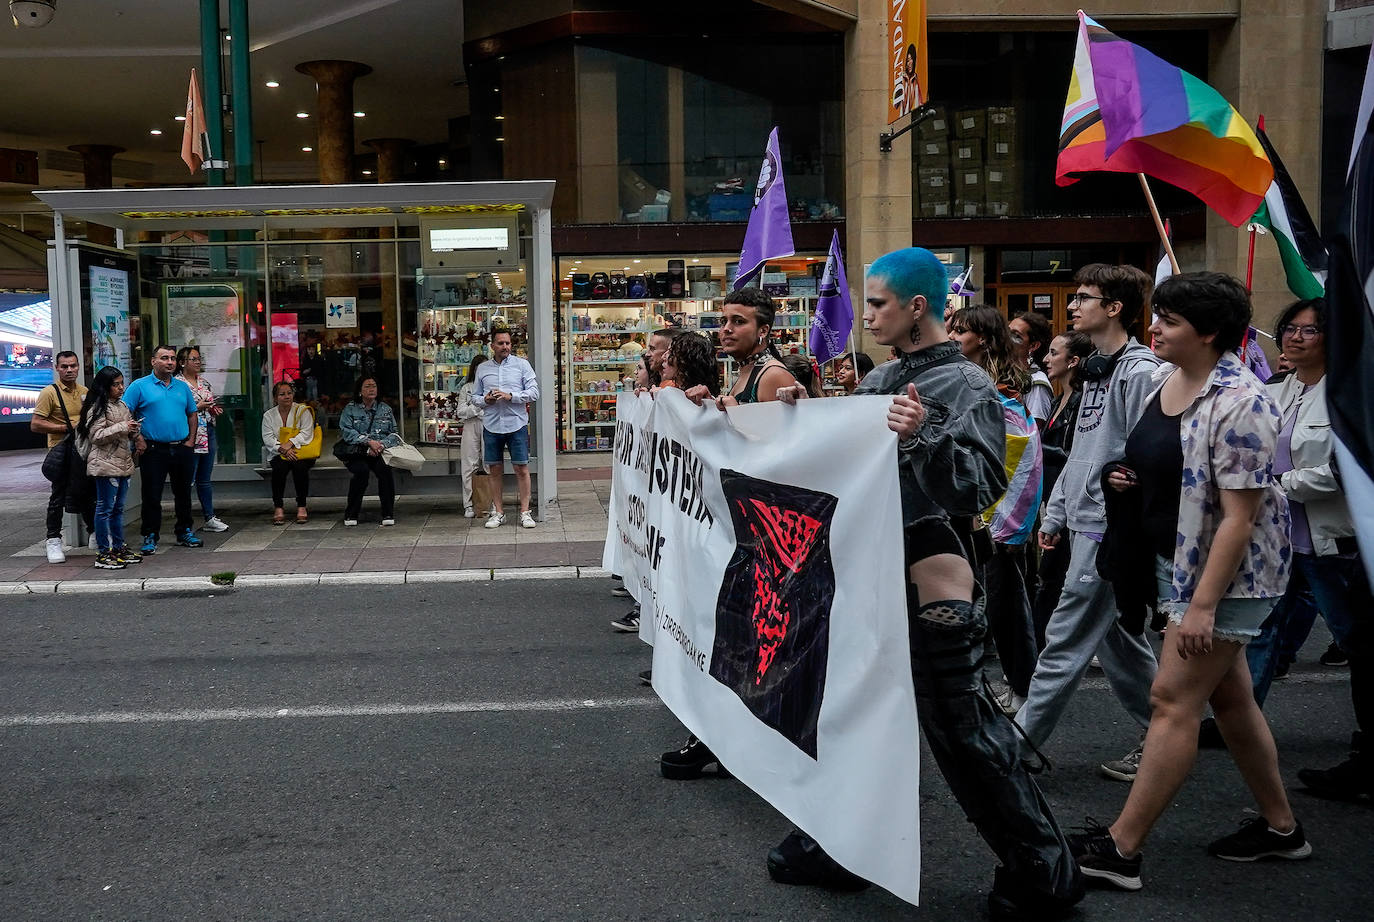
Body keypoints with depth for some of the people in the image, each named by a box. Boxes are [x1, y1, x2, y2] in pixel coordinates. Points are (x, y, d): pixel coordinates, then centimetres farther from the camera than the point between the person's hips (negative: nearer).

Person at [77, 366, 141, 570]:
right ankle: (103, 553, -1)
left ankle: (119, 548, 20)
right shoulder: (97, 407, -9)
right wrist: (122, 427, -21)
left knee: (118, 508, 14)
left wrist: (133, 431, 3)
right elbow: (96, 436, -15)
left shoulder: (121, 405, 16)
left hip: (123, 463, 8)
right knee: (105, 509, -4)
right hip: (106, 465, -8)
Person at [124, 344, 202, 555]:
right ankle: (150, 537, 7)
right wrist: (137, 439, -12)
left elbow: (193, 414, 19)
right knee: (152, 495, 0)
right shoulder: (140, 386, -2)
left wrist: (191, 439, 7)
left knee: (183, 493, 12)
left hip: (182, 449, 4)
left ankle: (185, 532, 23)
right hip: (153, 450, -4)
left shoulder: (182, 387, 12)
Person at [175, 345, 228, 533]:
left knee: (205, 479, 13)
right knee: (187, 479, -3)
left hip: (209, 433, 7)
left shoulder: (204, 381, 14)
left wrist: (214, 409, 4)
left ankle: (210, 518, 18)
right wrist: (197, 407, -17)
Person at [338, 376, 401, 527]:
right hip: (356, 453, -1)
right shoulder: (350, 409, 7)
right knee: (361, 470, -32)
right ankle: (351, 514, -19)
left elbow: (395, 434, 7)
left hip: (380, 453, 1)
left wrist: (381, 445, -14)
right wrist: (369, 442, -19)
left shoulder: (385, 409, 14)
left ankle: (388, 514, -24)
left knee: (384, 469, -31)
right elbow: (346, 431, -7)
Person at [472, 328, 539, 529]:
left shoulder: (522, 365, 4)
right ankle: (498, 512, 14)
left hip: (516, 424, -2)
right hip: (491, 425, 2)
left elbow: (534, 392, -3)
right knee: (495, 469, 6)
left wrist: (510, 396, -15)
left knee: (521, 468, -2)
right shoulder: (482, 368, 11)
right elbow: (474, 397, 15)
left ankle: (525, 512, 5)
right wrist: (484, 400, -8)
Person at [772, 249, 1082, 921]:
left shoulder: (967, 385, -10)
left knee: (961, 726, -3)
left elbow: (979, 488, -22)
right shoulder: (879, 381, 12)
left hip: (930, 578, -8)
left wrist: (925, 438, -36)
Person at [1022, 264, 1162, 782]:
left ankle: (1019, 743, 3)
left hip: (1112, 530, -10)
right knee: (1116, 639, 16)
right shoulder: (1096, 370, 16)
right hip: (1086, 525, 10)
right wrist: (1056, 514, 18)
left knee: (1066, 641, -4)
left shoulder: (1140, 372, -14)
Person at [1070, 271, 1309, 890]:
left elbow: (1239, 516, -24)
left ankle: (1121, 848, -1)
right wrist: (1129, 480, 0)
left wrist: (1202, 604, -26)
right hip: (1180, 561, 9)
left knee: (1173, 700, -7)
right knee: (1228, 696, 17)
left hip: (1229, 570, -9)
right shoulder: (1162, 381, 4)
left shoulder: (1239, 403, -22)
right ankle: (1280, 828, 32)